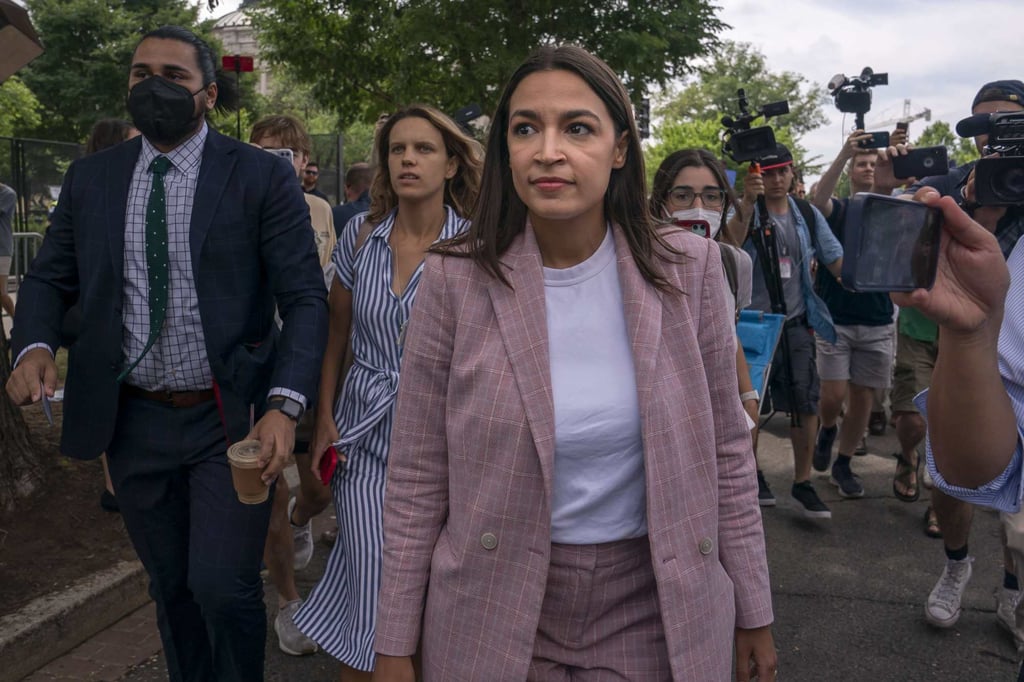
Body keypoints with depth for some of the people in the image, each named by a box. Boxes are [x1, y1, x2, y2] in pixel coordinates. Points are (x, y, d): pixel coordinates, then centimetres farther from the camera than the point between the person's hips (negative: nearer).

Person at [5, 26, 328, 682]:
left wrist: (285, 405, -23)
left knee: (223, 586, -6)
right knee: (170, 585, 18)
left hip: (231, 418, -4)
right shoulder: (91, 177, 5)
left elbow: (305, 298, -10)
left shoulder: (262, 176, -7)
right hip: (133, 419, 4)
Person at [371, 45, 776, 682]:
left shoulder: (689, 267, -8)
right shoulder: (456, 279, -12)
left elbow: (725, 451, 1)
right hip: (495, 615, 0)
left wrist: (754, 612, 6)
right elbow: (418, 479, -6)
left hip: (655, 610, 1)